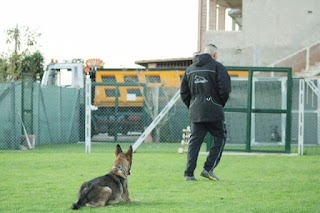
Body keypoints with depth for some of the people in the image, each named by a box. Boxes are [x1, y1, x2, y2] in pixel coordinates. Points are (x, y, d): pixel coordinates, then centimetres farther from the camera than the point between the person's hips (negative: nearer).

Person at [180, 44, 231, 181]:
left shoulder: (190, 69, 14)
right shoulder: (217, 67, -3)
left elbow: (183, 92, 13)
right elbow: (225, 89, -10)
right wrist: (221, 104, 5)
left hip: (195, 112, 5)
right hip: (213, 111, -5)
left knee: (194, 141, 7)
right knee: (220, 138, 9)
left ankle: (189, 173, 1)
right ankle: (208, 168, 0)